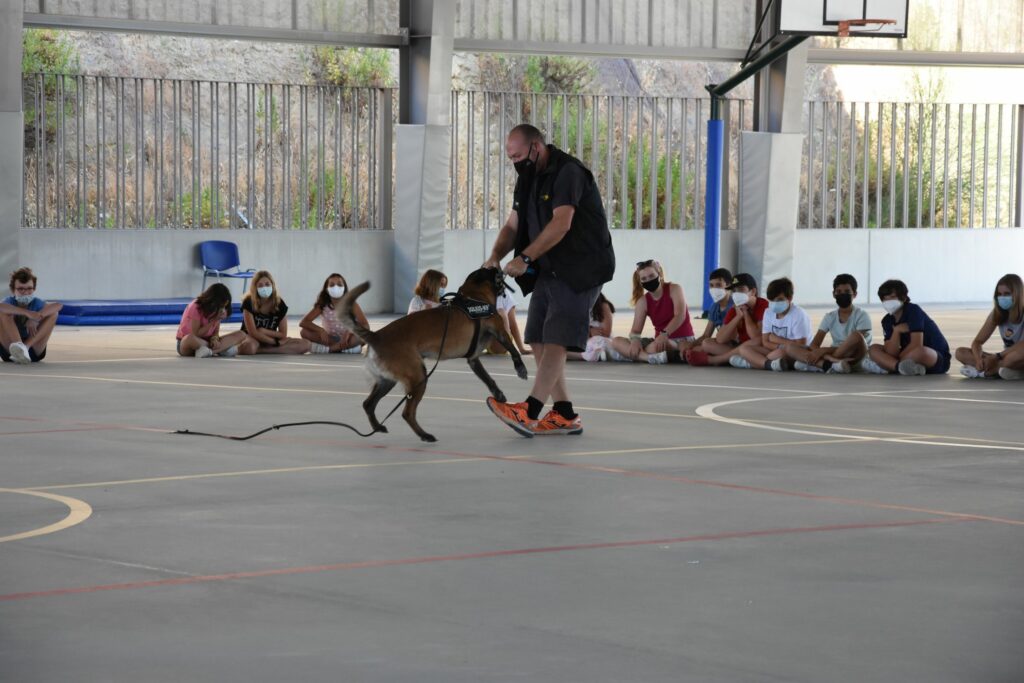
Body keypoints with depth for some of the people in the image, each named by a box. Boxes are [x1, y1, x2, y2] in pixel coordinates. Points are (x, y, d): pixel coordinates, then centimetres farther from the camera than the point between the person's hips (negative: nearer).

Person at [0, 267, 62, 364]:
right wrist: (28, 313, -39)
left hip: (34, 351, 1)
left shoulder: (36, 303, -3)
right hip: (9, 351, -1)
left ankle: (25, 347, -26)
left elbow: (59, 305, -23)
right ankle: (18, 346, -41)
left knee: (53, 313, -12)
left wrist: (34, 319, -30)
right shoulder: (11, 301, -5)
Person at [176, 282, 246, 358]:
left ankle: (208, 350, -31)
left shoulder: (217, 311, -2)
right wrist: (213, 321, -25)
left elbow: (216, 332, 1)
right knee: (190, 338, -45)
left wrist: (214, 338, -22)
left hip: (204, 342, 6)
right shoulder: (195, 308, -19)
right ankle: (222, 349, -33)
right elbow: (196, 334, -20)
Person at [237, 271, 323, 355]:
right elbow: (253, 332, -18)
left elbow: (283, 334, -2)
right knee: (249, 348, -48)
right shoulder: (249, 303, -14)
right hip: (252, 339, -7)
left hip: (270, 341, 7)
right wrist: (277, 342, -14)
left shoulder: (279, 304, -4)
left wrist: (264, 331, -16)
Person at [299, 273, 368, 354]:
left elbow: (366, 326, -17)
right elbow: (303, 323, -16)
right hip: (330, 339, 1)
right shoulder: (322, 306, -10)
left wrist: (350, 331, -35)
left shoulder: (351, 305, -12)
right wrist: (320, 330, -32)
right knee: (304, 332, -24)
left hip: (348, 339, -1)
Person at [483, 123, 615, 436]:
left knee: (556, 340, -16)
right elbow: (513, 225, 12)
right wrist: (495, 256, -7)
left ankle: (530, 411, -27)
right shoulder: (528, 179, 14)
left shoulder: (568, 172, -16)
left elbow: (561, 224, -26)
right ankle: (564, 415, 8)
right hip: (548, 270, 10)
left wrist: (525, 258, -29)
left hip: (580, 269, -10)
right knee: (539, 340, 5)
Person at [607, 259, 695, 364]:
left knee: (654, 348, -43)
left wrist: (665, 334, -39)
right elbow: (635, 330, -2)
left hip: (683, 340, -6)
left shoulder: (674, 289, -7)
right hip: (660, 340, 6)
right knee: (616, 342, -11)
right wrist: (635, 340, -29)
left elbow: (680, 316, -22)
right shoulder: (643, 301, 5)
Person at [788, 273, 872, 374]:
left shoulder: (861, 315, -2)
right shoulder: (830, 317, 10)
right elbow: (814, 345, 0)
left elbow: (857, 343, -15)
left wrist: (824, 350, -21)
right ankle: (833, 363, -35)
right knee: (790, 347, -12)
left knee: (856, 336, -37)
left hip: (855, 358, -4)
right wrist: (827, 356, -23)